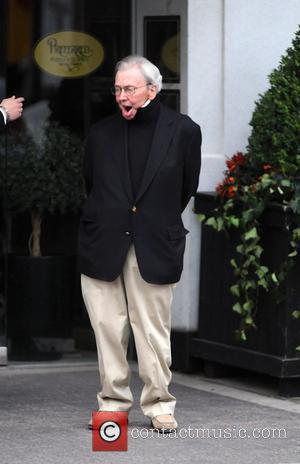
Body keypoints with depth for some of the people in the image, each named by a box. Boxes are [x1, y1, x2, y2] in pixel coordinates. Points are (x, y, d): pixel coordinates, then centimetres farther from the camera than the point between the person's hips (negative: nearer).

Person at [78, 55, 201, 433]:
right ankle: (113, 403, 13)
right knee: (107, 328, 3)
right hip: (102, 246, 2)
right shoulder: (100, 133, 5)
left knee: (153, 330, 1)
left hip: (155, 248, -2)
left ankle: (159, 405, 11)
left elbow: (187, 188, 8)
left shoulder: (183, 131, -1)